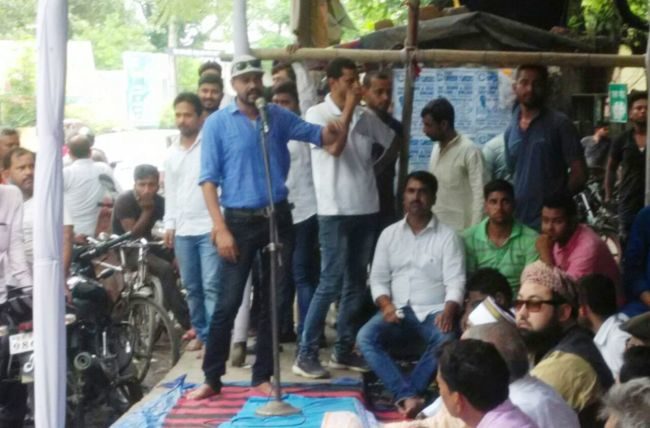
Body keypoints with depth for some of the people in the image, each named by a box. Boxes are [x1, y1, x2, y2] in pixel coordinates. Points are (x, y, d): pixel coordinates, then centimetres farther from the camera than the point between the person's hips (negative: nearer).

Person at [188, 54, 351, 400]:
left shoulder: (279, 117, 7)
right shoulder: (217, 123, -4)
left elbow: (328, 138, 8)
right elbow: (208, 179, -7)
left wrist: (348, 107, -9)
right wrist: (220, 228, -15)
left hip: (278, 217, 4)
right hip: (240, 220, -4)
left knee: (272, 302, 9)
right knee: (227, 304, -2)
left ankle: (262, 377, 18)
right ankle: (212, 378, 7)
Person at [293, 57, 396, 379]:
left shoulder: (366, 116, 9)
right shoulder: (317, 113, -4)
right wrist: (350, 107, -13)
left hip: (366, 209, 6)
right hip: (334, 212, -6)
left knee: (356, 283, 9)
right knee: (331, 282, -8)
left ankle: (343, 350, 19)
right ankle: (306, 355, -2)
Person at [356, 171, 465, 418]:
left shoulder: (447, 236, 3)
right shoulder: (389, 234, 12)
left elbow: (455, 282, -5)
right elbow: (378, 278, 10)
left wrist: (448, 312, -25)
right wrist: (386, 305, -11)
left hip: (433, 312, -2)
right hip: (398, 312, 3)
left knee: (447, 340, -37)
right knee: (365, 337, -28)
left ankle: (403, 396, -29)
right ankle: (409, 396, -36)